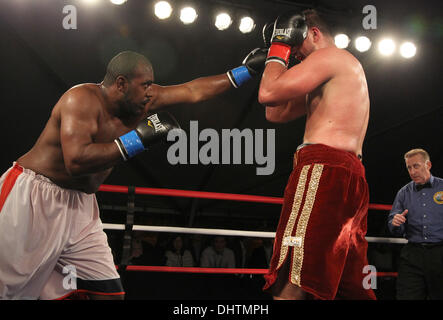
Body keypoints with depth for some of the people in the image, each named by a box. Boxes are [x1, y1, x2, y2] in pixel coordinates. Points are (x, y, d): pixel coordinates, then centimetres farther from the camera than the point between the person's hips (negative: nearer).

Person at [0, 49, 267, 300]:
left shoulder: (140, 100, 3)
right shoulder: (83, 99, -20)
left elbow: (194, 91, 12)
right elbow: (76, 161, -33)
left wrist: (247, 70, 12)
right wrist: (140, 138, -29)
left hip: (80, 205, 8)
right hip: (33, 198, -8)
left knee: (110, 292, 0)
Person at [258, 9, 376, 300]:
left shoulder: (329, 55, 1)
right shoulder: (347, 69, 32)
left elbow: (268, 94, -9)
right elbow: (275, 113, 30)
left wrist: (280, 47, 6)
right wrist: (275, 56, 27)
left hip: (325, 169, -11)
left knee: (289, 287, -22)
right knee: (353, 288, 10)